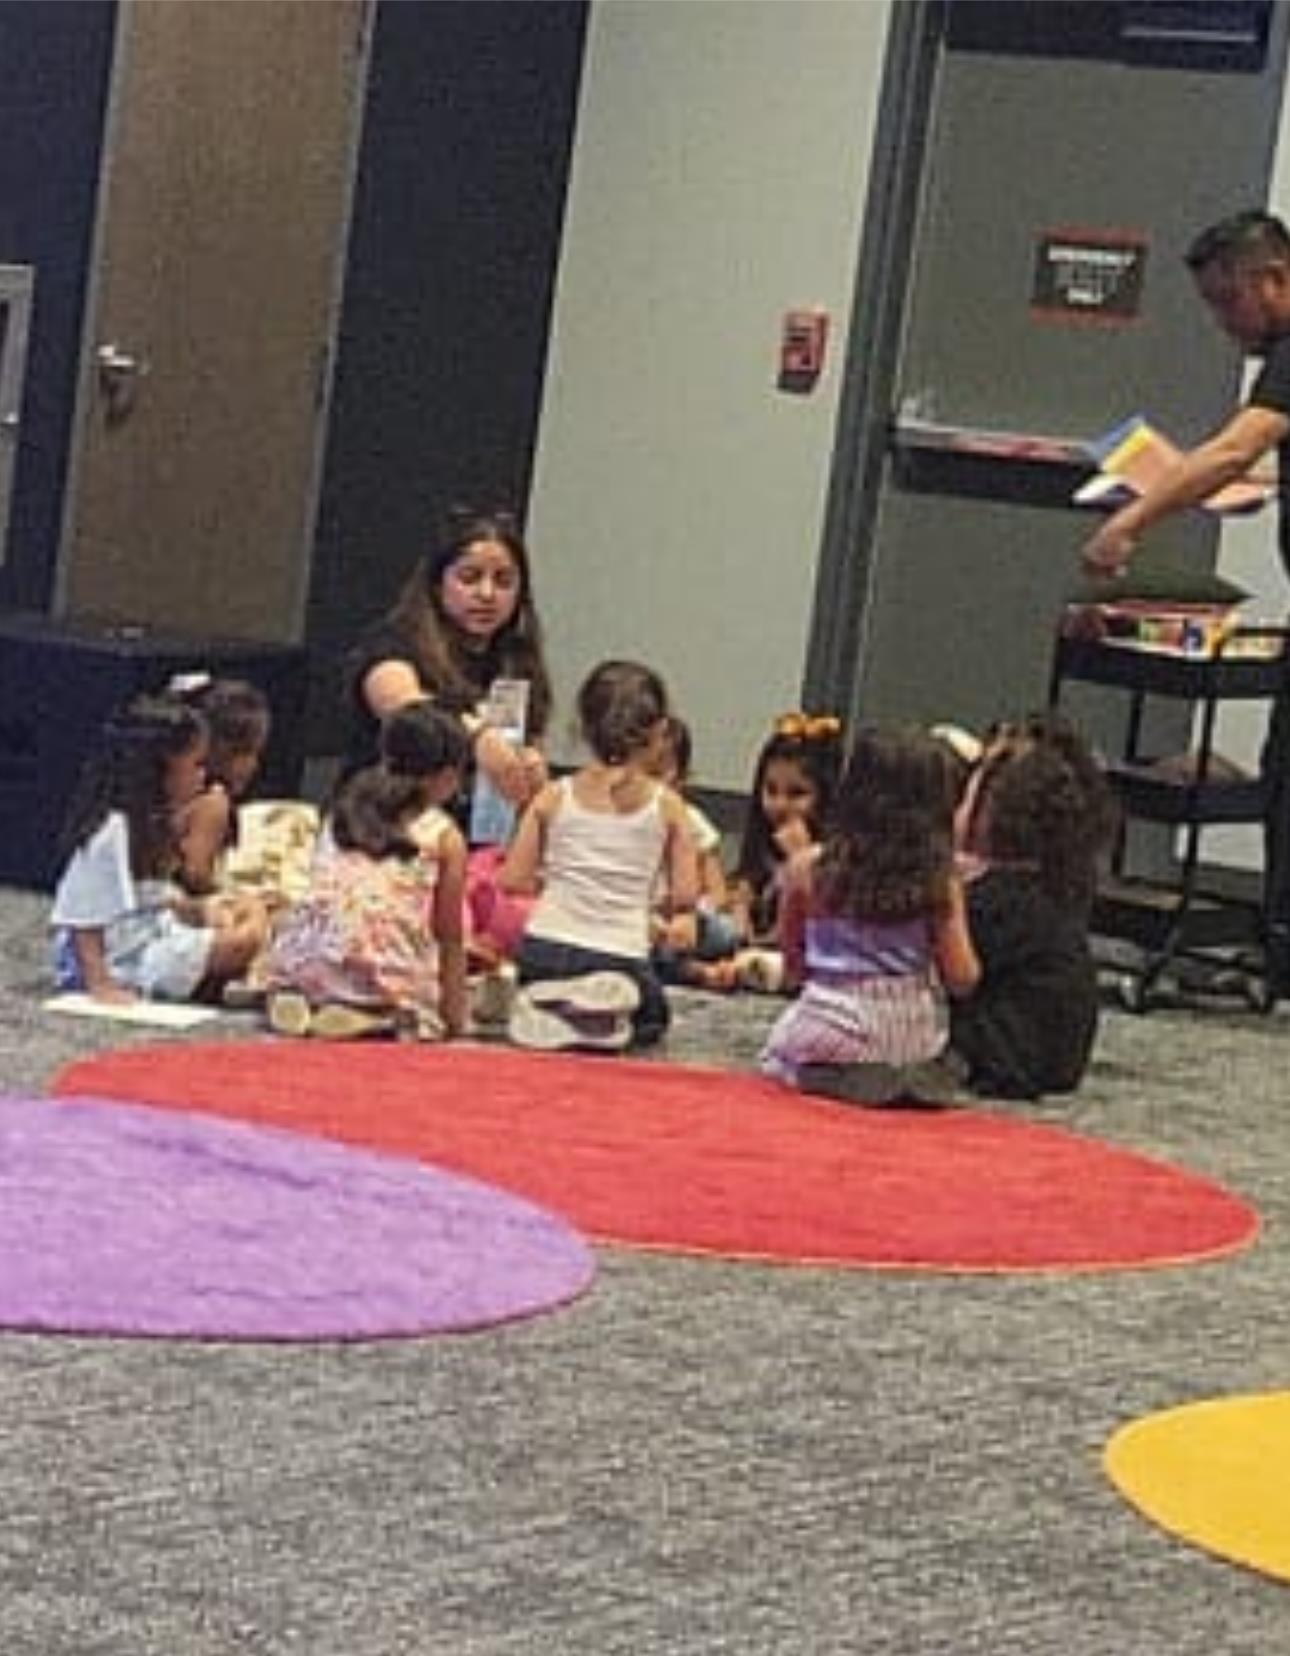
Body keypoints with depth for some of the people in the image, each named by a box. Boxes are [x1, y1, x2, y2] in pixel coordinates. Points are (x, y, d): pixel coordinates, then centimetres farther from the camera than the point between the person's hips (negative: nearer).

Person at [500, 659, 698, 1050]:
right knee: (651, 1021, 27)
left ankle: (545, 1008, 3)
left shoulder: (554, 797, 0)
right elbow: (684, 896, -4)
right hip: (622, 957, -2)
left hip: (547, 948, 2)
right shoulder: (667, 806, -2)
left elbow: (513, 879, -1)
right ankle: (610, 1013, -2)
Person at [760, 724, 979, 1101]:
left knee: (775, 1056, 28)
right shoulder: (940, 884, -8)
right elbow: (962, 978, -4)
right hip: (914, 1049, 1)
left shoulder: (808, 868, -7)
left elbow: (793, 968, 3)